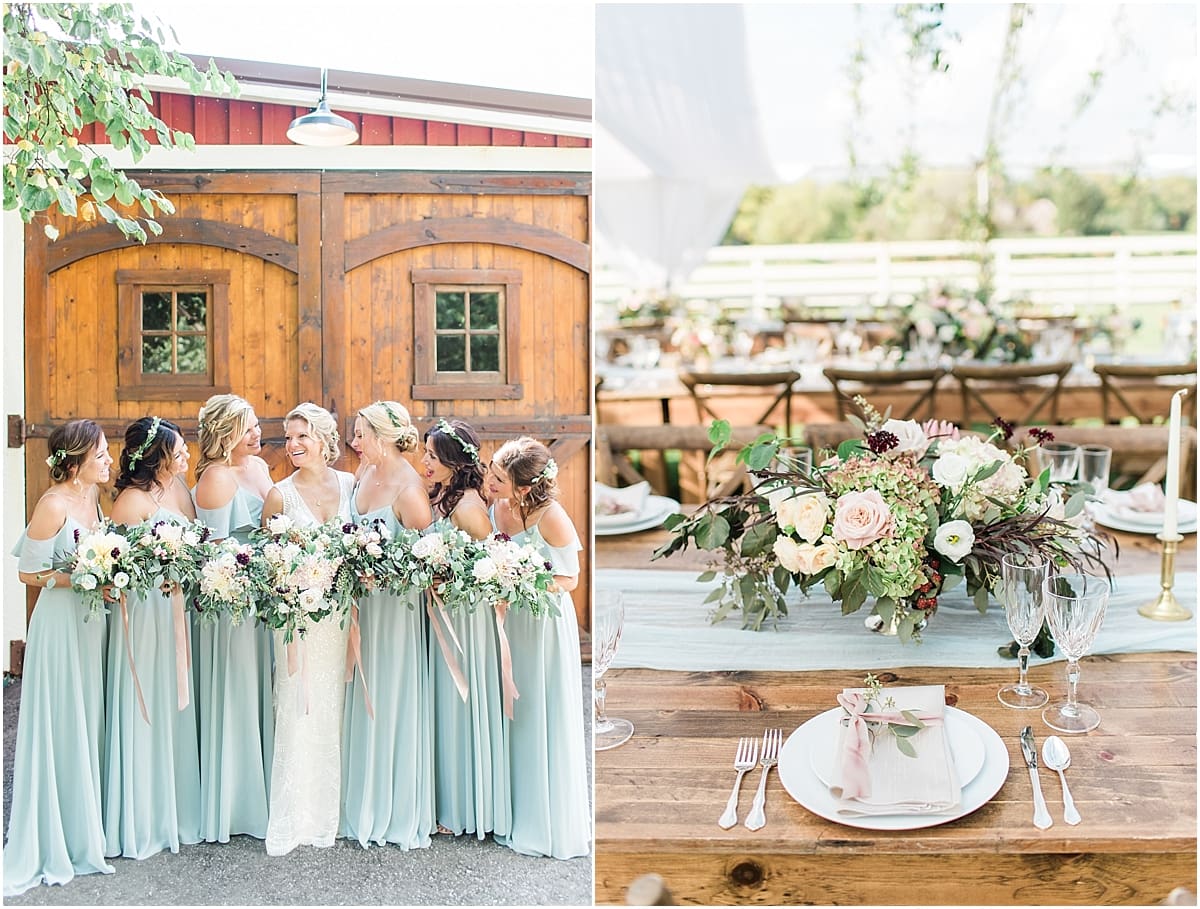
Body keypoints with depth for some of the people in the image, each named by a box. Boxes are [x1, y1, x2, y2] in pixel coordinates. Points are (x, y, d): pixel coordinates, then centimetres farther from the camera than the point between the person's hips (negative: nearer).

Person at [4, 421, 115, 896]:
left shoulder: (95, 496, 6)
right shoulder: (54, 504, -17)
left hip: (92, 620, 7)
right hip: (61, 621, -7)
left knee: (88, 724, 13)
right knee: (59, 729, 1)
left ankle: (84, 830, 25)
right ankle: (51, 844, 13)